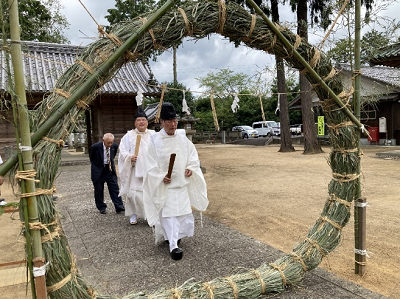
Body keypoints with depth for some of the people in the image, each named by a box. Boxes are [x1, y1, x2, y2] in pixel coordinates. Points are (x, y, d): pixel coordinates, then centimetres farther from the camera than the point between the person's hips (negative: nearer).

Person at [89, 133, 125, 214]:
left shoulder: (115, 146, -10)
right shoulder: (95, 147, -19)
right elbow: (91, 157, 2)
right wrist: (97, 165, 8)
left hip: (110, 169, 2)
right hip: (98, 170, -2)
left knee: (115, 188, 0)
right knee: (99, 190, 6)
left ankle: (119, 207, 3)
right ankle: (102, 208, 21)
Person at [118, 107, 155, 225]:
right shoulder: (129, 135, 6)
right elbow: (122, 151, 3)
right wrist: (130, 156, -16)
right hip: (135, 170, 0)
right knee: (133, 193, 0)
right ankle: (133, 214, 18)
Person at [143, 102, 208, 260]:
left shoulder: (182, 138, 0)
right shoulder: (155, 140, -10)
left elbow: (193, 156, 8)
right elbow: (151, 165, -8)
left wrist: (190, 168, -9)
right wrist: (161, 177, -19)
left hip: (182, 182, 4)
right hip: (164, 185, -4)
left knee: (185, 212, 11)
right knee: (168, 213, -5)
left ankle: (173, 236, 36)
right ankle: (173, 246, 2)